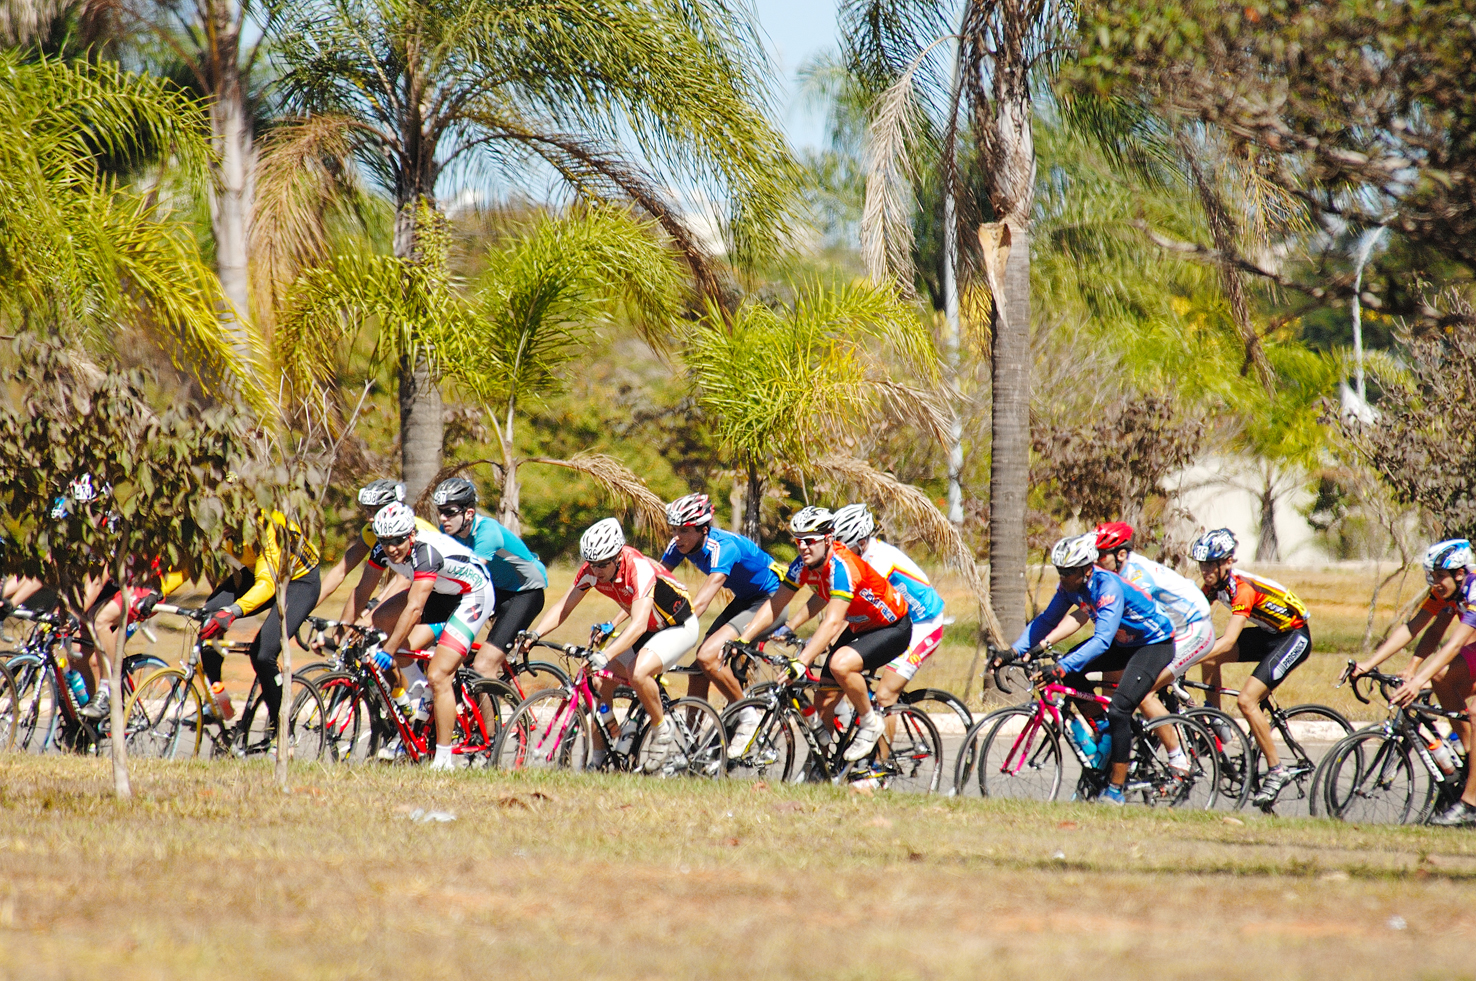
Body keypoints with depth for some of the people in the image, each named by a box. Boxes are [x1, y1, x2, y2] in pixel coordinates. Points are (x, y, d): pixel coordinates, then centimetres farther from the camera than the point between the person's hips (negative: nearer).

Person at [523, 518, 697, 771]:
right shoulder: (592, 570, -14)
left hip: (678, 627, -8)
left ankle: (662, 729, -8)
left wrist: (605, 655, -56)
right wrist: (535, 634, -28)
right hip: (647, 629, 8)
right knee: (600, 681, -6)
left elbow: (638, 625, -44)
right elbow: (563, 607, -10)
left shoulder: (639, 569, -34)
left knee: (637, 672, -32)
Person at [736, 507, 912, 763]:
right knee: (824, 699, -2)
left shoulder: (841, 566, -33)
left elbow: (833, 622, -42)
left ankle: (870, 723, -9)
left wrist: (801, 662, -50)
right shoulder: (803, 566, -10)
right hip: (858, 628, 8)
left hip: (892, 629, -8)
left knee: (840, 664, -33)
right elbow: (774, 605, -4)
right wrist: (740, 641, -15)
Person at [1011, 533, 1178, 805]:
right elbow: (1047, 620, -2)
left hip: (1155, 644, -8)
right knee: (1070, 671, -8)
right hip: (1123, 643, 8)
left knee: (1119, 709, -22)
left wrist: (1063, 668, -53)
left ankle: (1115, 789, -15)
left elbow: (1102, 640, -43)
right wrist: (1015, 651, -16)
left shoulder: (1108, 586, -33)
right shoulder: (1070, 586, -11)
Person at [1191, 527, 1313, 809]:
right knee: (1209, 657, -9)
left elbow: (1228, 641, -39)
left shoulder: (1242, 587, -30)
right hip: (1267, 634, 9)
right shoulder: (1215, 584, -5)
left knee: (1246, 700, -20)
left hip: (1294, 637, -9)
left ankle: (1277, 771, -9)